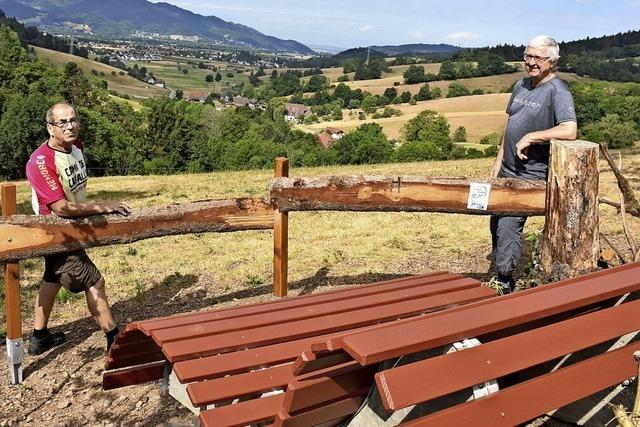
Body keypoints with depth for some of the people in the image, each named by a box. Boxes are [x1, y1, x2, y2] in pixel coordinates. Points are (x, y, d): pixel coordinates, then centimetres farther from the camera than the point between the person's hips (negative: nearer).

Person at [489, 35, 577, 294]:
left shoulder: (558, 91, -12)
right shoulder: (521, 85, 12)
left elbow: (569, 130, -27)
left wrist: (530, 137, -21)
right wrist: (499, 160, 14)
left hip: (530, 175, -8)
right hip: (507, 170, 8)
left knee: (509, 226, -13)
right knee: (496, 223, 14)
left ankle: (506, 285, -1)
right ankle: (498, 275, 30)